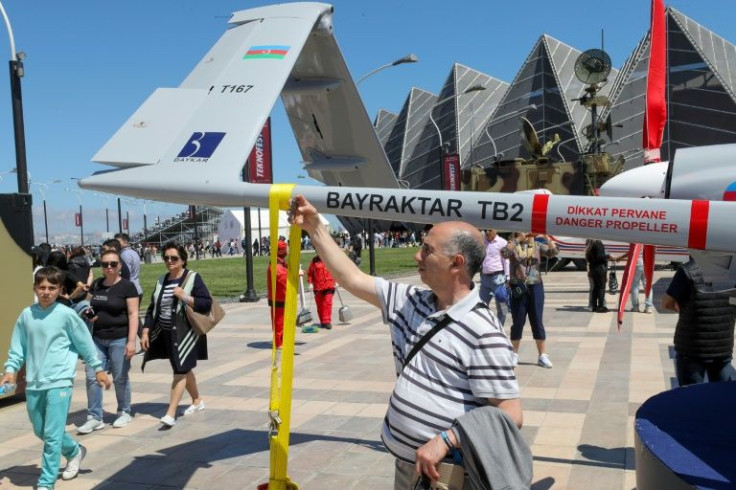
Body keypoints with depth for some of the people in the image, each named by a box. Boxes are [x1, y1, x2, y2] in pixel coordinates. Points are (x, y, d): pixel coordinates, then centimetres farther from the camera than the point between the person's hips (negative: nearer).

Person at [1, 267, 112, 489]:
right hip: (33, 383, 5)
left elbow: (85, 343, -1)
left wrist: (98, 368, 3)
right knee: (40, 431, 18)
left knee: (52, 435, -7)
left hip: (59, 382, -5)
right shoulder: (26, 315, 3)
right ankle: (75, 451, 41)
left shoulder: (66, 314, -8)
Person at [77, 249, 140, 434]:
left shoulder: (127, 286, -8)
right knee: (92, 376, 2)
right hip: (97, 338, 5)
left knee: (120, 378, 5)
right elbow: (90, 306, 23)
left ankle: (124, 413, 24)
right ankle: (95, 417, 12)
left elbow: (133, 314, -11)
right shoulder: (96, 285, 8)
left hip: (119, 339, -5)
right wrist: (87, 311, -2)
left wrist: (131, 341, -18)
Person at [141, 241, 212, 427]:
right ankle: (197, 401, 36)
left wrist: (185, 297, -23)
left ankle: (171, 413, -6)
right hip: (166, 334, 7)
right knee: (184, 369, 18)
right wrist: (146, 331, 4)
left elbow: (207, 303, -14)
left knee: (180, 371, -8)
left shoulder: (193, 278, -8)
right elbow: (152, 308, 11)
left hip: (185, 333, -6)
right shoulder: (162, 280, 10)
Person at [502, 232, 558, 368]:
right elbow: (504, 253, -21)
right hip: (518, 288, -1)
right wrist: (518, 239, -27)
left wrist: (546, 238, -20)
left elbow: (553, 252, -7)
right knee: (518, 322, 6)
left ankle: (542, 356, 11)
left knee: (537, 321, 4)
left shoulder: (537, 246, 5)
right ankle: (514, 354, 20)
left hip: (535, 287, 2)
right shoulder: (513, 246, 0)